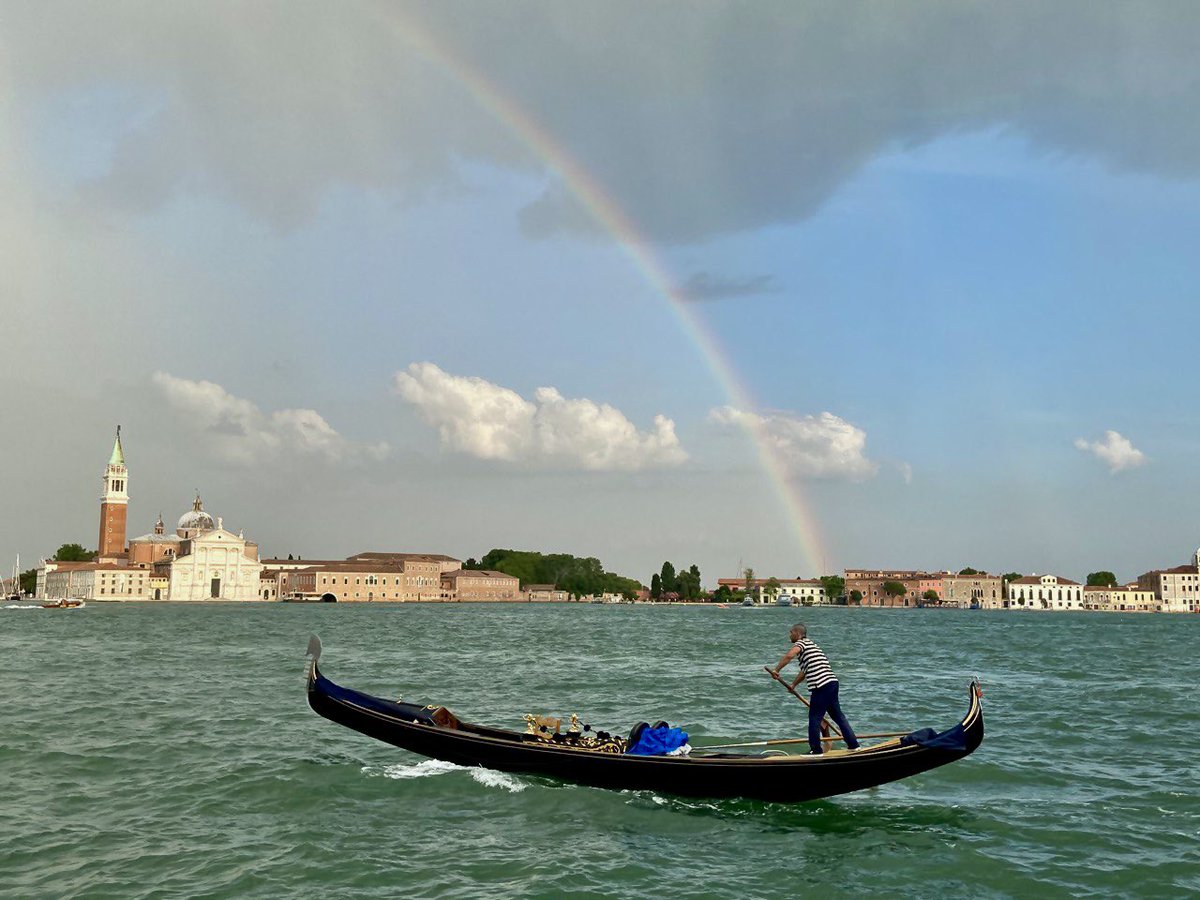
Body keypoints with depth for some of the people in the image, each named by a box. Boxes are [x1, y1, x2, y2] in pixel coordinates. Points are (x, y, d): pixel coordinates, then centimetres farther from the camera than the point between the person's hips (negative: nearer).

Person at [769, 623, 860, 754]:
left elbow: (789, 656, -25)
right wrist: (793, 685, 41)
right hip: (832, 682, 9)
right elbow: (805, 670, 35)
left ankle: (816, 750, 5)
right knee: (838, 715, 16)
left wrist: (776, 669, -15)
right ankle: (854, 745, 19)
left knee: (814, 718, 0)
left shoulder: (801, 643, -3)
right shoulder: (811, 645, 26)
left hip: (821, 687, -9)